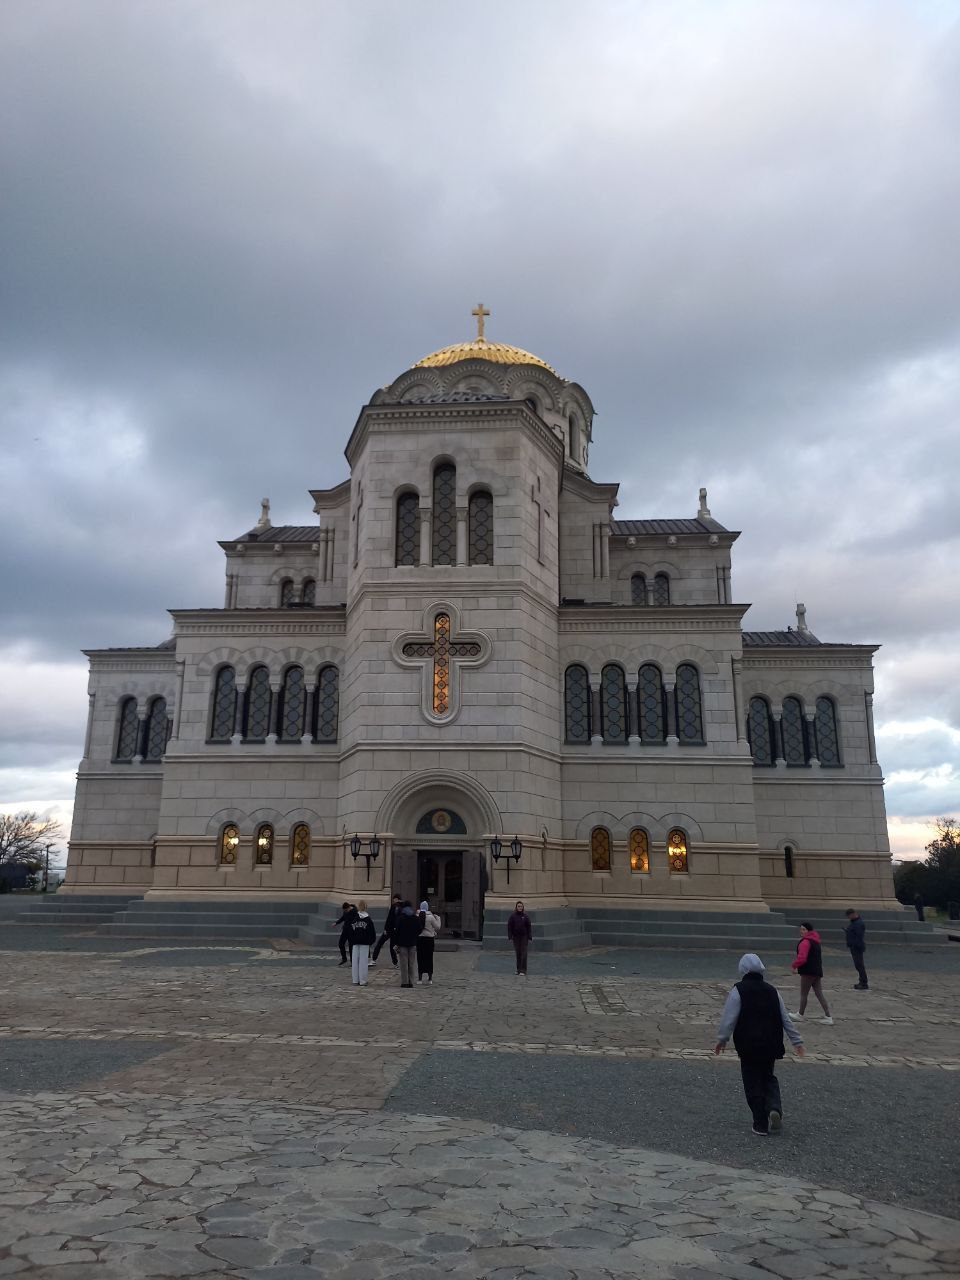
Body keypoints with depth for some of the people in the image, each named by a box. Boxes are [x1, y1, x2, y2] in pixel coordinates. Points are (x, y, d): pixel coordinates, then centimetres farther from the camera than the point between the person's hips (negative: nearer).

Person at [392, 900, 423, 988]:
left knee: (404, 964, 1)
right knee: (411, 964, 9)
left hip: (402, 944, -3)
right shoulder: (416, 918, 4)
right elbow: (419, 930, 7)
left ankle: (404, 982, 0)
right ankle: (411, 982, 9)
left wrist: (396, 944, -5)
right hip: (413, 944, 3)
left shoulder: (400, 918, -5)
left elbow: (396, 931, -8)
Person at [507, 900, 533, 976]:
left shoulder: (525, 916, -2)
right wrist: (510, 938, -6)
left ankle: (523, 971, -7)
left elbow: (529, 927, -1)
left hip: (524, 937, -1)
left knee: (523, 954, -6)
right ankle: (518, 969, 16)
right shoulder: (513, 916, -1)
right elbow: (509, 927, 0)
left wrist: (529, 938, -5)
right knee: (518, 954, 7)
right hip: (516, 937, 1)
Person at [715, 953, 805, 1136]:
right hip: (771, 1045, 4)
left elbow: (728, 1018, -10)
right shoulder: (772, 991, 6)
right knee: (768, 1077, 22)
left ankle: (761, 1125, 7)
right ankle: (774, 1108, -1)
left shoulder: (738, 991, -9)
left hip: (748, 1047, -4)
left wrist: (722, 1039, 1)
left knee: (753, 1084, 6)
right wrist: (796, 1040, 19)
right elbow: (786, 1018, 10)